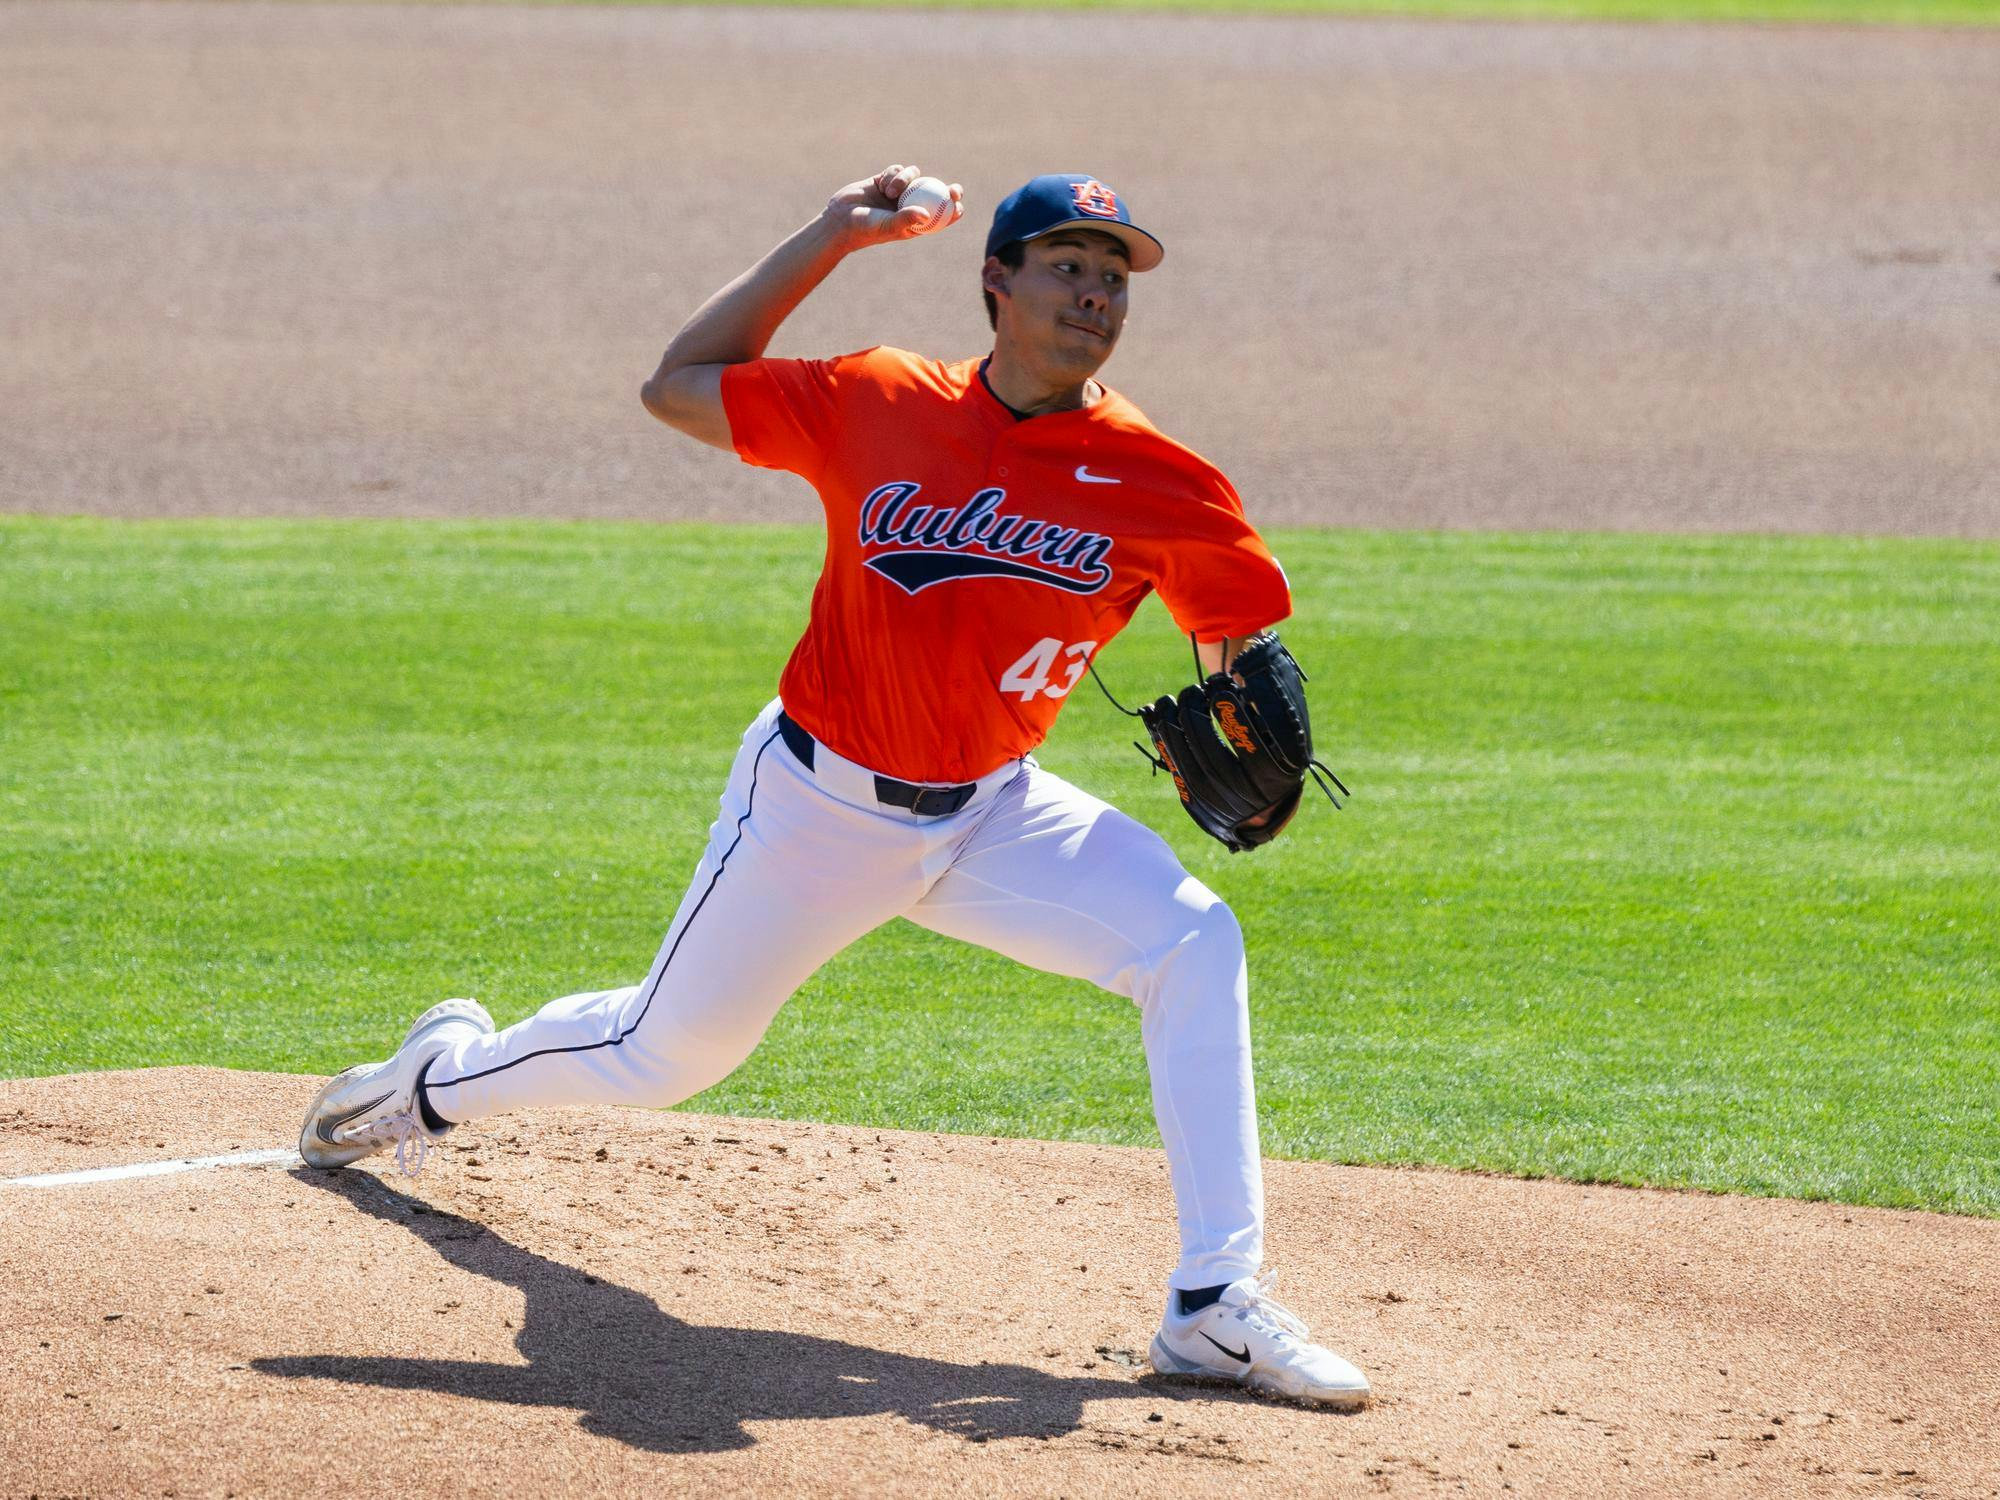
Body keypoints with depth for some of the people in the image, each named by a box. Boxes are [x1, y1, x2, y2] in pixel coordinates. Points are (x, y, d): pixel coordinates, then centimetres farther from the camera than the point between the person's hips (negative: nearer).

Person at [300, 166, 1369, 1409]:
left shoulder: (1157, 484, -11)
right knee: (664, 1056, 11)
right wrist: (829, 241, -6)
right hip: (816, 805, -1)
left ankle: (1216, 1305, -20)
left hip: (993, 817, 2)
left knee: (1196, 944, -22)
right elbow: (678, 388, -1)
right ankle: (447, 1073, 45)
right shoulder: (880, 407, -12)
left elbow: (1247, 622, 2)